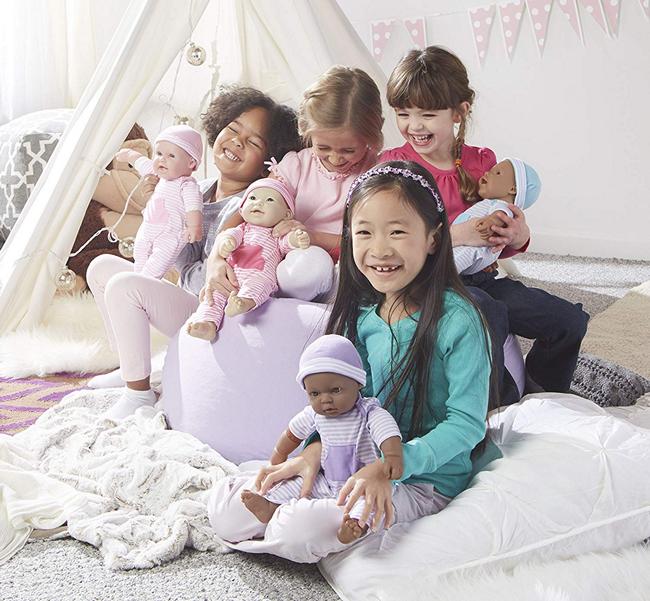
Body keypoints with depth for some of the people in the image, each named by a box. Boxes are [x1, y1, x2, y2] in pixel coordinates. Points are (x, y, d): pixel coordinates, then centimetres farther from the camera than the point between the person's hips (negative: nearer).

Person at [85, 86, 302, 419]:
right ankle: (129, 367, 19)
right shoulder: (201, 190, 8)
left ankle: (139, 392, -13)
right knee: (102, 266, 12)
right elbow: (184, 259, 7)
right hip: (185, 298, 10)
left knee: (123, 285, -25)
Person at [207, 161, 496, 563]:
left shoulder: (456, 319, -18)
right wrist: (317, 449, -8)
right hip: (357, 463, 6)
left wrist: (388, 467, -27)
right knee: (225, 503, -6)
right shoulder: (364, 316, 2)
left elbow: (467, 423, -18)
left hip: (424, 480, -6)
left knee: (300, 531, -27)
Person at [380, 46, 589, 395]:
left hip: (480, 278, 5)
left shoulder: (483, 161, 9)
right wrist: (457, 235, -23)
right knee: (489, 312, -35)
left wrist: (518, 238, -6)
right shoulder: (393, 164, -3)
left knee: (571, 320, -4)